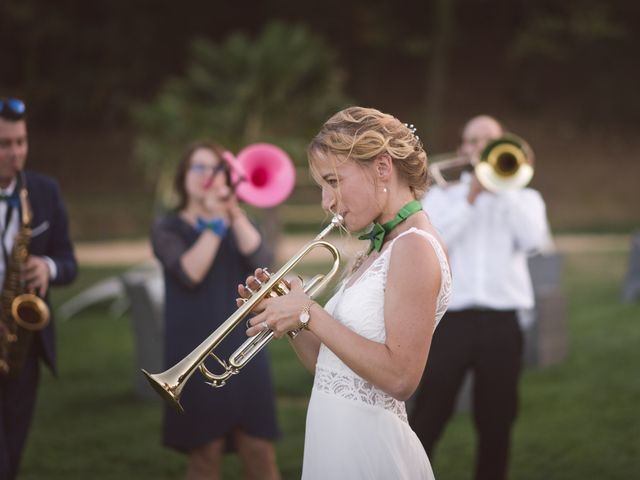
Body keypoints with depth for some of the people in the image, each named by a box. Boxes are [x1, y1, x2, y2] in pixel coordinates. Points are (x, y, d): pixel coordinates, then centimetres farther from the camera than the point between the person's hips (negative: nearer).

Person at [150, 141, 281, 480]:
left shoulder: (239, 226, 15)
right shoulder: (167, 229, 5)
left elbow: (261, 261, -7)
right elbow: (190, 273, -15)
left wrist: (235, 213, -12)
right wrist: (214, 223, -11)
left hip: (243, 349, 3)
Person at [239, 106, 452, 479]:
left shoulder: (414, 247, -13)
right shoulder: (378, 252, 13)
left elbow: (400, 377, -22)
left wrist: (310, 314, -17)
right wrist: (289, 321, -1)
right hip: (333, 444, 8)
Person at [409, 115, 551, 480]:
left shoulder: (523, 198, 12)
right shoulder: (441, 197, 12)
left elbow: (534, 241, -8)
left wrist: (503, 184, -7)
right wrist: (470, 197, -9)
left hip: (502, 323, 1)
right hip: (451, 320, -1)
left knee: (496, 422, 6)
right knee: (428, 418, -3)